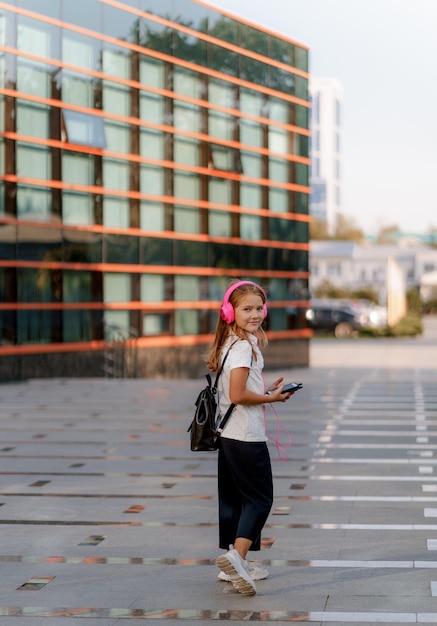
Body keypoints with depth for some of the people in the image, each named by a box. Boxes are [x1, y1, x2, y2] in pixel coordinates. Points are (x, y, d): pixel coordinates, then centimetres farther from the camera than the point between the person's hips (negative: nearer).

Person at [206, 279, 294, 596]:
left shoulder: (229, 344, 12)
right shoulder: (243, 347, -17)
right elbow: (237, 395, -23)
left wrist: (265, 391, 11)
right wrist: (271, 398, -9)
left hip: (229, 435, 10)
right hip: (248, 437, -9)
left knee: (234, 497, 13)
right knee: (260, 497, -3)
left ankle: (234, 564, 21)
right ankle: (236, 557, -15)